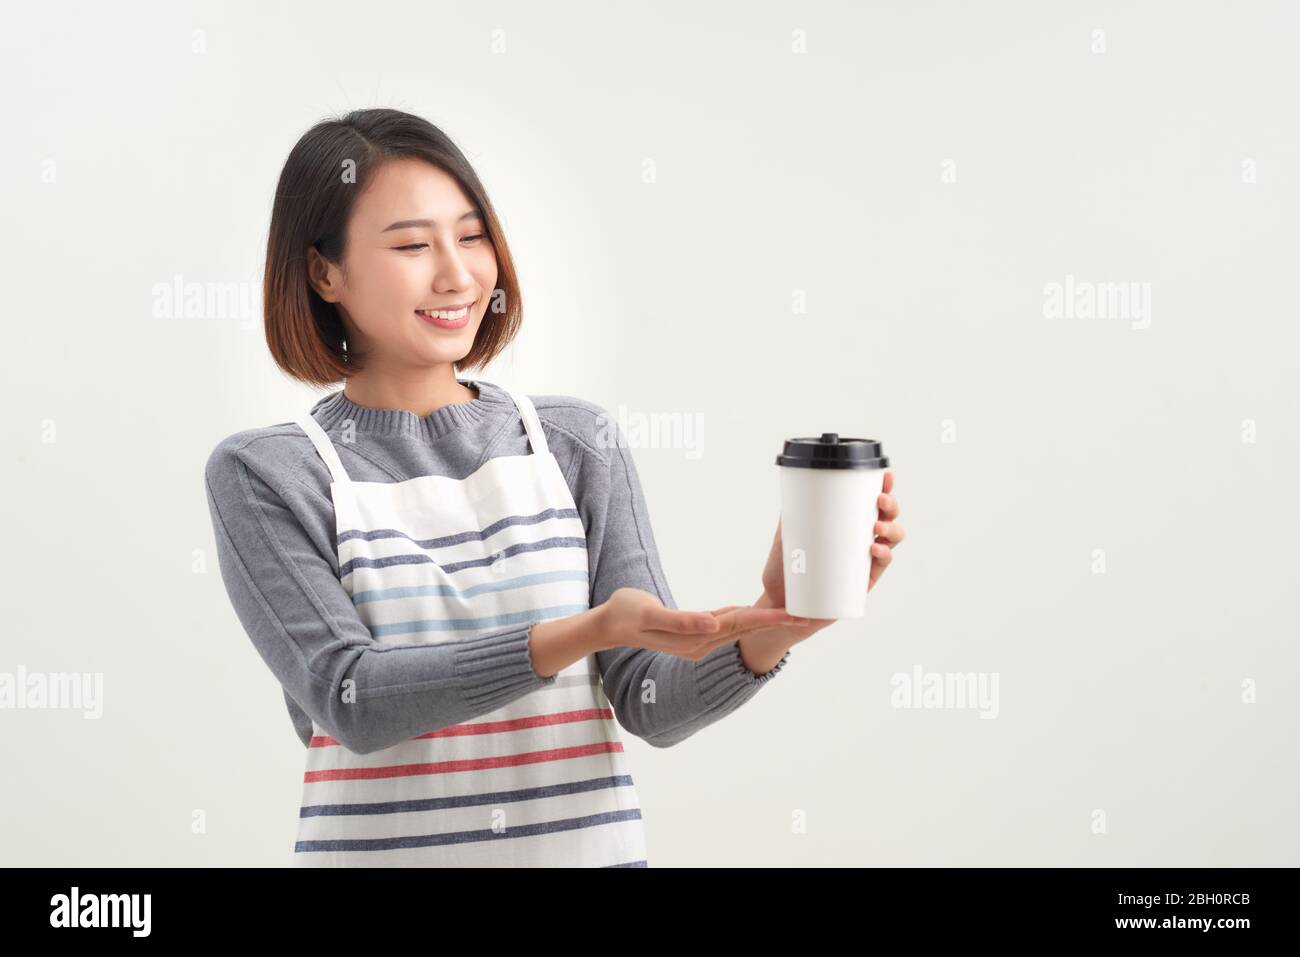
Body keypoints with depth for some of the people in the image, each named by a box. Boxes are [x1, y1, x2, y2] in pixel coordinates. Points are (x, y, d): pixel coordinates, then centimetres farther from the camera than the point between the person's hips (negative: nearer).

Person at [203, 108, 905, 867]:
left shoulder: (579, 442, -1)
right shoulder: (262, 476, -7)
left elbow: (653, 703, -5)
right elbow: (351, 700, -17)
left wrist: (771, 629, -24)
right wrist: (584, 634, -28)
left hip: (589, 844, 2)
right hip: (374, 849, -1)